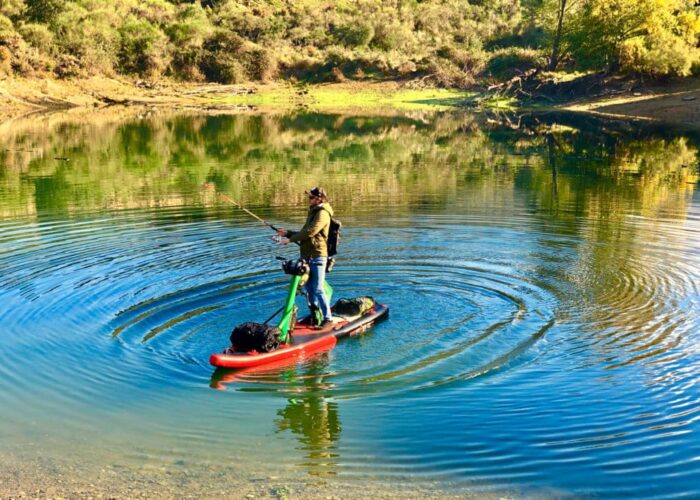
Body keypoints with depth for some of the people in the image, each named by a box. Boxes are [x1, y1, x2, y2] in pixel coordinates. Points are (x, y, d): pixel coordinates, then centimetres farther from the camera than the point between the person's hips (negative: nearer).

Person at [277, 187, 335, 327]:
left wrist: (290, 239, -17)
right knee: (308, 287, 15)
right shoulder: (314, 212, 20)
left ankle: (328, 318, -3)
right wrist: (288, 233, 16)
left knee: (318, 289, -10)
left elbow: (309, 232, -22)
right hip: (308, 256, 10)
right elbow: (304, 233, 27)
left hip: (317, 256, -10)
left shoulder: (322, 213, -12)